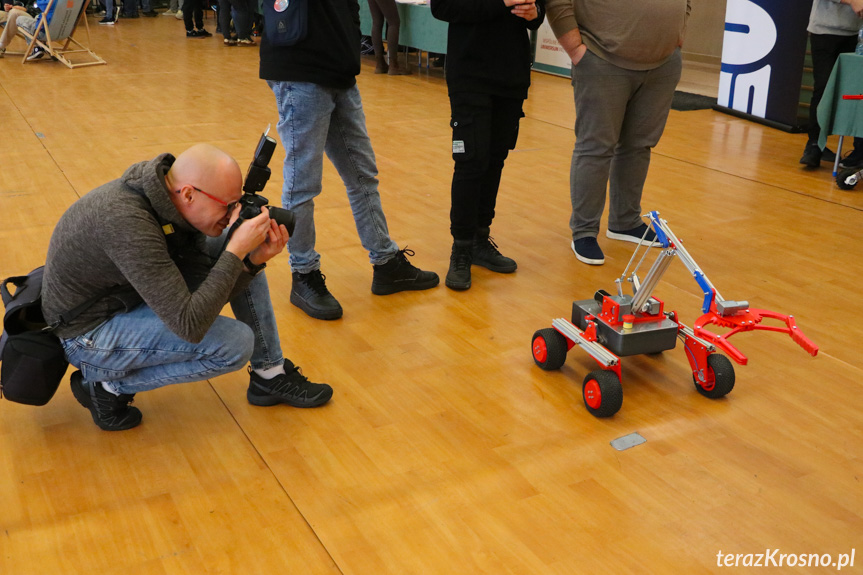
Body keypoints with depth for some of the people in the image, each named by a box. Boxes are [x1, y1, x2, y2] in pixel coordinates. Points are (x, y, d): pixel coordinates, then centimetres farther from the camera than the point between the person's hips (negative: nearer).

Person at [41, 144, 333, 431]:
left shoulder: (175, 200, -10)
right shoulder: (129, 223, -37)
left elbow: (206, 287, -4)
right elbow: (190, 326, -35)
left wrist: (253, 260, -21)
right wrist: (236, 251, -34)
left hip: (130, 292, 8)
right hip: (88, 331, -8)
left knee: (245, 255, -1)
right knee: (236, 343, -20)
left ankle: (270, 374, 8)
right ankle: (108, 385, -4)